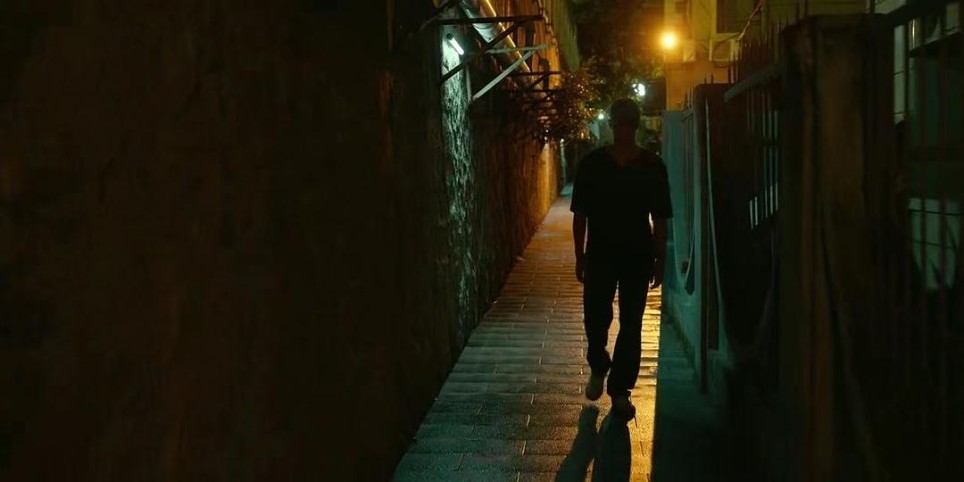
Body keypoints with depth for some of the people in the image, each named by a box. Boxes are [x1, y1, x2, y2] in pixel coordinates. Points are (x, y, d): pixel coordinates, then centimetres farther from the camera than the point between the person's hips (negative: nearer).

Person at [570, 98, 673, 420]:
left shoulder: (652, 166, -2)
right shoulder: (592, 163, -3)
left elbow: (660, 219, 1)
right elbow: (580, 214, 1)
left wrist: (660, 260, 0)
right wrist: (580, 257, 0)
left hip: (638, 257, 0)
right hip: (600, 255, 0)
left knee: (631, 325, 4)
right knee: (596, 319, 5)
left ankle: (620, 389, 17)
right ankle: (598, 368, 35)